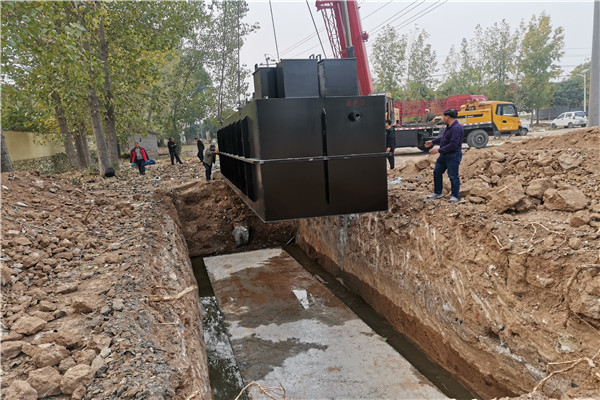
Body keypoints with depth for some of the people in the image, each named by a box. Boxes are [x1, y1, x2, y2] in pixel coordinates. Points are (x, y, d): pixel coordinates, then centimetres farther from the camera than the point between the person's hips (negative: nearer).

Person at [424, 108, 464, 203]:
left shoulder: (457, 128, -23)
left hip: (453, 156, -10)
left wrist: (439, 150, -25)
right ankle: (438, 193, 26)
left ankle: (455, 196, 11)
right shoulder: (449, 126, 9)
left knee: (453, 176, -2)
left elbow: (453, 144, -28)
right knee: (437, 172, 14)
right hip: (444, 155, 10)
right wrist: (432, 142, 30)